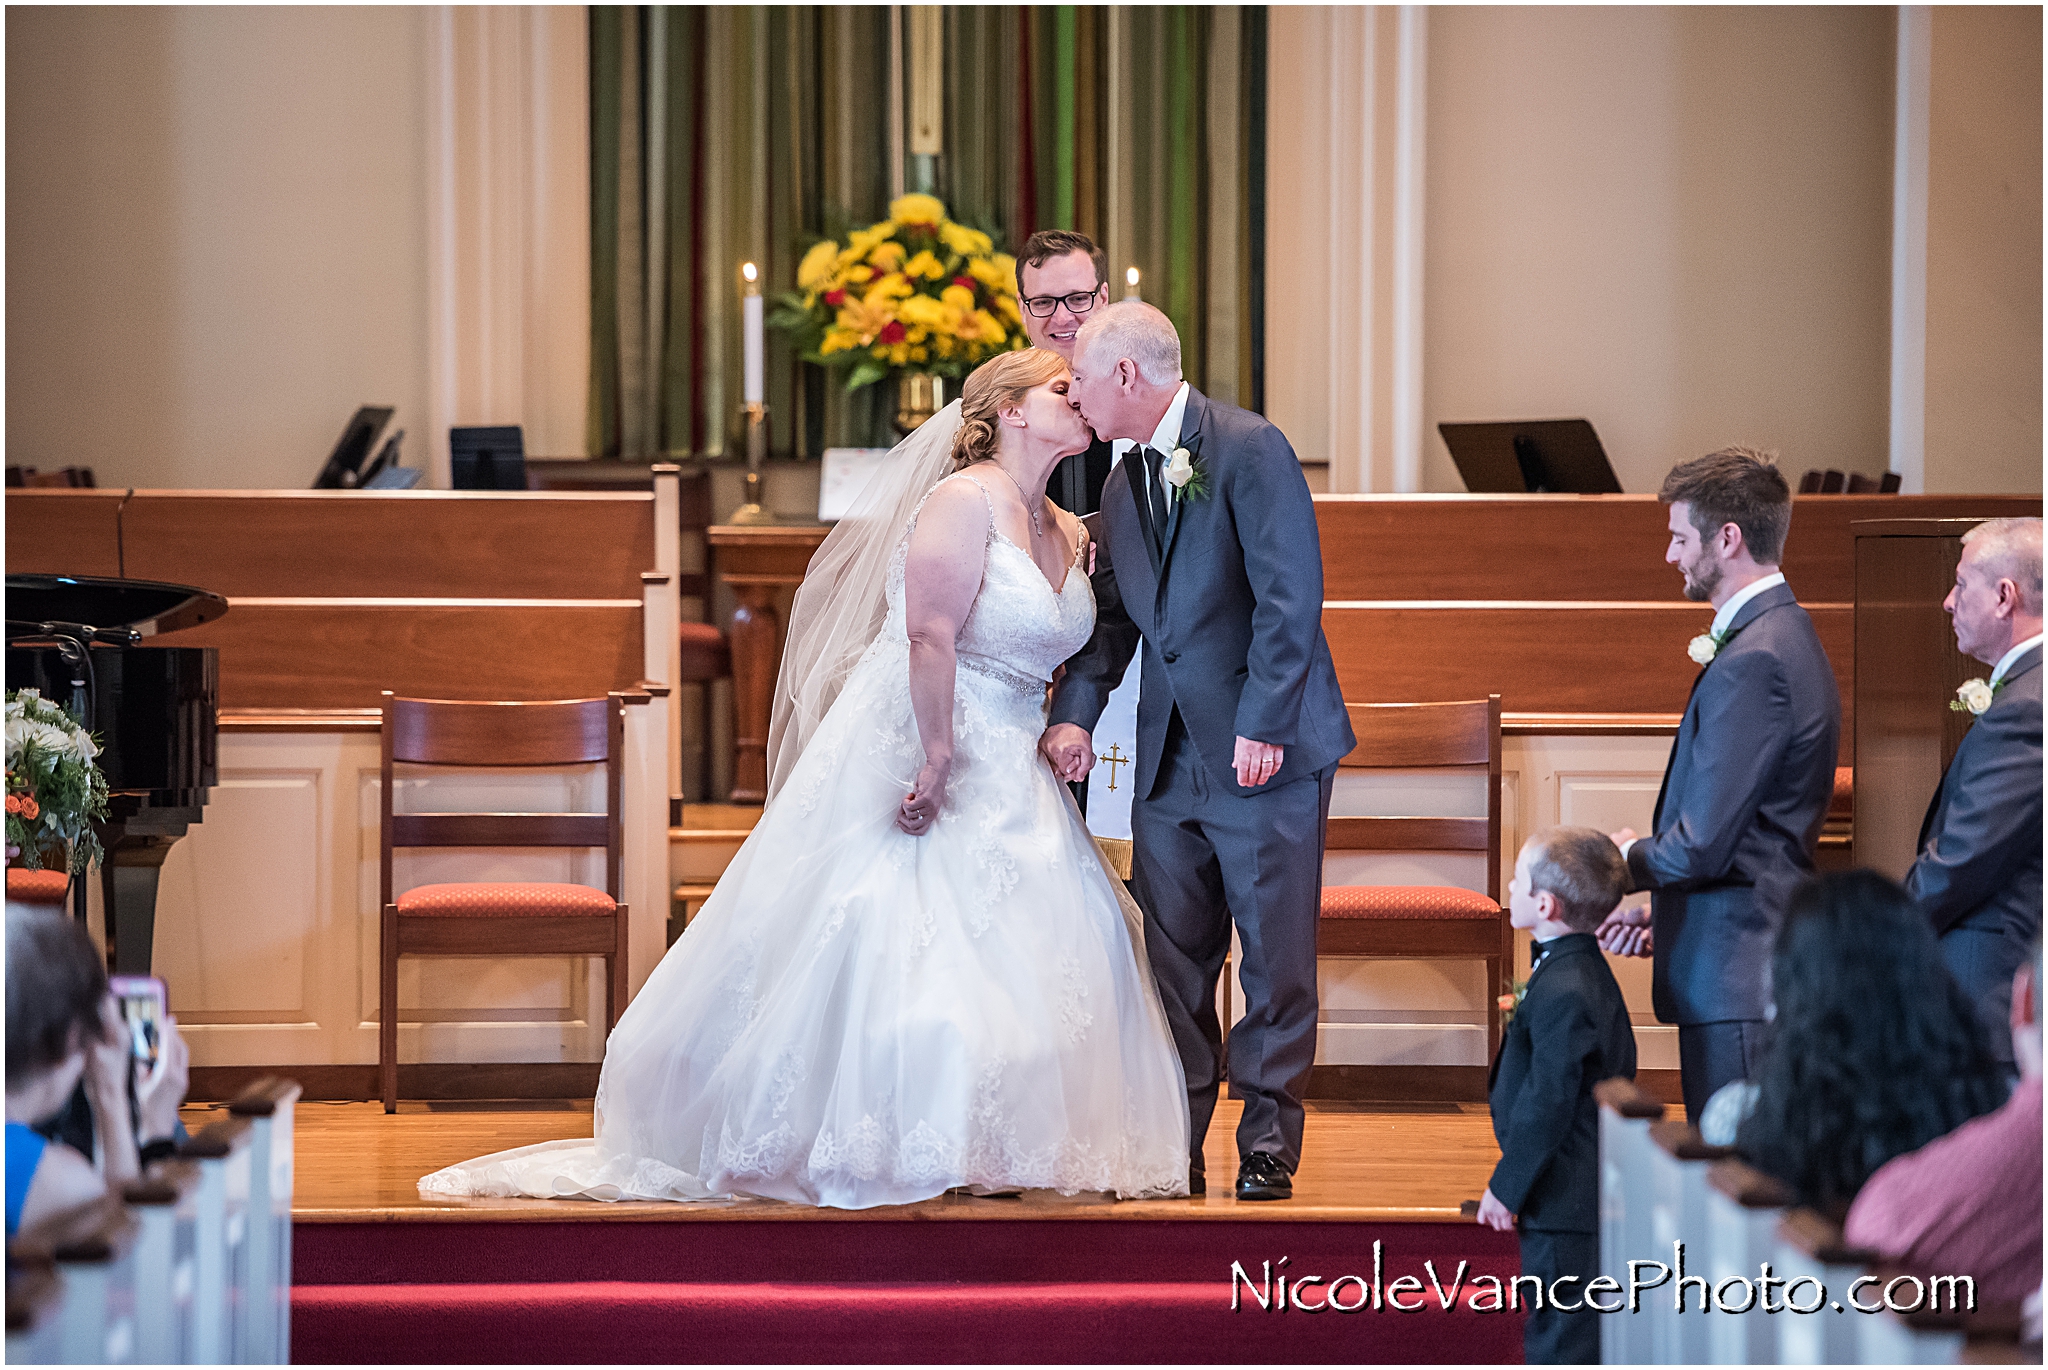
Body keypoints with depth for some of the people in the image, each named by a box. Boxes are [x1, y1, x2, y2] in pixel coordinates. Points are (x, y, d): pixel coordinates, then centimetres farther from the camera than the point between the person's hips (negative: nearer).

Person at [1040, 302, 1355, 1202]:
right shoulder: (1125, 484, 13)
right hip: (1170, 756, 7)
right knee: (1173, 958, 8)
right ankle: (1173, 1148, 14)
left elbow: (1291, 597, -16)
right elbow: (1113, 615, 16)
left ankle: (1268, 1147, 8)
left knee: (1276, 957, 0)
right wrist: (1076, 713, 0)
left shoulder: (1250, 449, -11)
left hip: (1266, 753, -7)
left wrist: (1264, 725, -20)